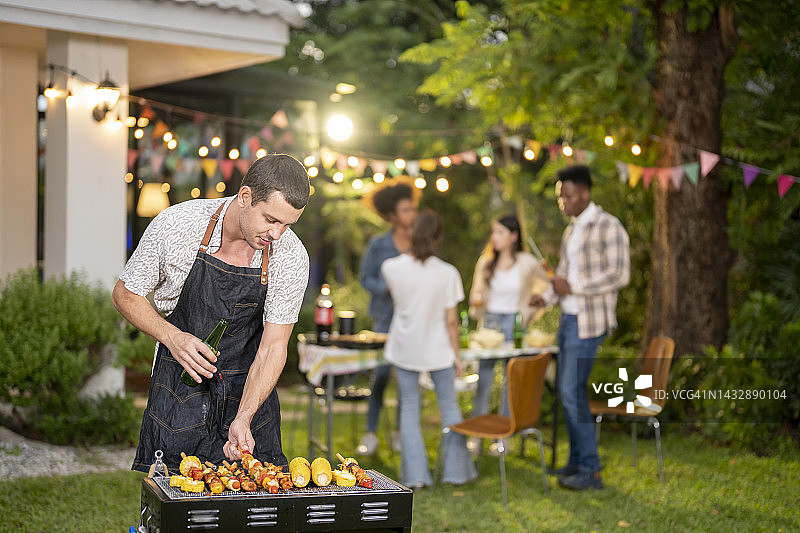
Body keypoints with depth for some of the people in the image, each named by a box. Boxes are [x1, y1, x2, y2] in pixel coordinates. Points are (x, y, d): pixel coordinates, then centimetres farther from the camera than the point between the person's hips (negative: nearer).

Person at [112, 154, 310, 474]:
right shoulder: (175, 224, -18)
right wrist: (173, 337, -22)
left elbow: (273, 348, -13)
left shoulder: (291, 257, -15)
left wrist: (243, 419, -25)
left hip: (248, 391, 1)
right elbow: (125, 294, -5)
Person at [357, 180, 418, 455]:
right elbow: (365, 278, 2)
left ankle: (401, 432, 17)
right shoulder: (378, 244, -2)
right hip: (386, 317, -2)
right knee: (381, 373, -6)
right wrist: (388, 288, -14)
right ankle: (371, 433, 6)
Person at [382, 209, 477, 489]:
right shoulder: (447, 273, -15)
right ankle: (456, 471, 22)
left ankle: (415, 474, 11)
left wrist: (411, 252, 13)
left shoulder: (391, 267, -11)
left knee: (409, 408, 11)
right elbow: (451, 320, -10)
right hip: (437, 349, -1)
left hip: (404, 348, 1)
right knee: (449, 405, 16)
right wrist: (456, 355, 2)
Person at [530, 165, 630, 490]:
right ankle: (577, 460, 21)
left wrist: (573, 288, -18)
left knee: (573, 391, -11)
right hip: (568, 317, 9)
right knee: (566, 391, 11)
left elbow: (620, 275, -17)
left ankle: (590, 470, -4)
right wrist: (547, 296, 6)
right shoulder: (571, 230, 16)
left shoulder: (608, 227, -11)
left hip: (588, 322, -9)